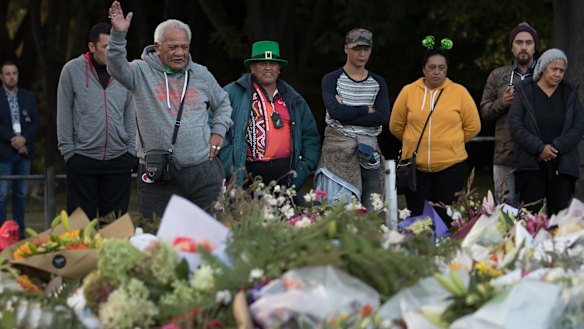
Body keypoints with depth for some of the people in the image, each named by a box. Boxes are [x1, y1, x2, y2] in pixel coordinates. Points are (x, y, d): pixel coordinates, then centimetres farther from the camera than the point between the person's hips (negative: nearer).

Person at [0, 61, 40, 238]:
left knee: (21, 193, 7)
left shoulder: (28, 97, 11)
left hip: (24, 150, 4)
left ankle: (19, 231, 11)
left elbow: (36, 122, 5)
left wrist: (24, 139, -11)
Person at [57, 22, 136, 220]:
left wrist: (131, 150, 8)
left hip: (118, 158, 2)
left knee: (116, 220, 5)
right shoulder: (72, 70, -3)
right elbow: (64, 114, 1)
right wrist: (68, 150, -3)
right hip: (82, 158, -2)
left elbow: (130, 114, 12)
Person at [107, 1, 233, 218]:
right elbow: (117, 68, -19)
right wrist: (118, 34, -31)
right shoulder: (143, 72, 1)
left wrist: (218, 131, 10)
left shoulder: (201, 75, 13)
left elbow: (223, 103, 27)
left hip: (203, 172, 3)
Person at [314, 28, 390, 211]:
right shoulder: (332, 80, 3)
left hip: (369, 147, 4)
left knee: (371, 207, 0)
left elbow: (383, 117, -2)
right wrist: (367, 110, -5)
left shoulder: (378, 83, 13)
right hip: (339, 147, -3)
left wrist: (348, 114, -9)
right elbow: (335, 111, -13)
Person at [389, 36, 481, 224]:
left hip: (451, 166, -1)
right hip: (415, 166, 1)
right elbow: (396, 126, 11)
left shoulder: (459, 92, 1)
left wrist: (451, 143, 10)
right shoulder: (408, 92, 3)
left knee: (445, 220, 0)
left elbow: (473, 126, 6)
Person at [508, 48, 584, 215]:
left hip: (562, 165, 2)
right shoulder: (524, 92, 4)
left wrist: (556, 147, -10)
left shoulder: (570, 93, 11)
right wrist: (539, 148, -14)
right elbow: (515, 126, -4)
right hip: (531, 164, -2)